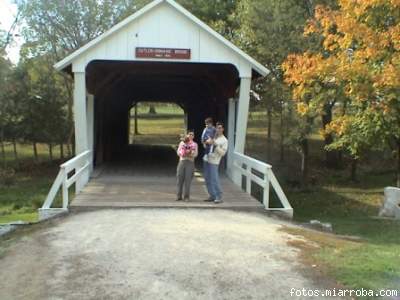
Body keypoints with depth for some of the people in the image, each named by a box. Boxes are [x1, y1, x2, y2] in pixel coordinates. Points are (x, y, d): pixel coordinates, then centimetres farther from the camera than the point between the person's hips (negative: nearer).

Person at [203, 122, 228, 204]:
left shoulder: (224, 140, -5)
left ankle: (219, 197, -5)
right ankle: (212, 196, 18)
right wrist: (207, 142, -2)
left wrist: (216, 145, -19)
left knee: (214, 180, -12)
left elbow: (223, 152, -12)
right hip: (206, 160, 7)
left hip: (214, 162, -7)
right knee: (207, 179, 9)